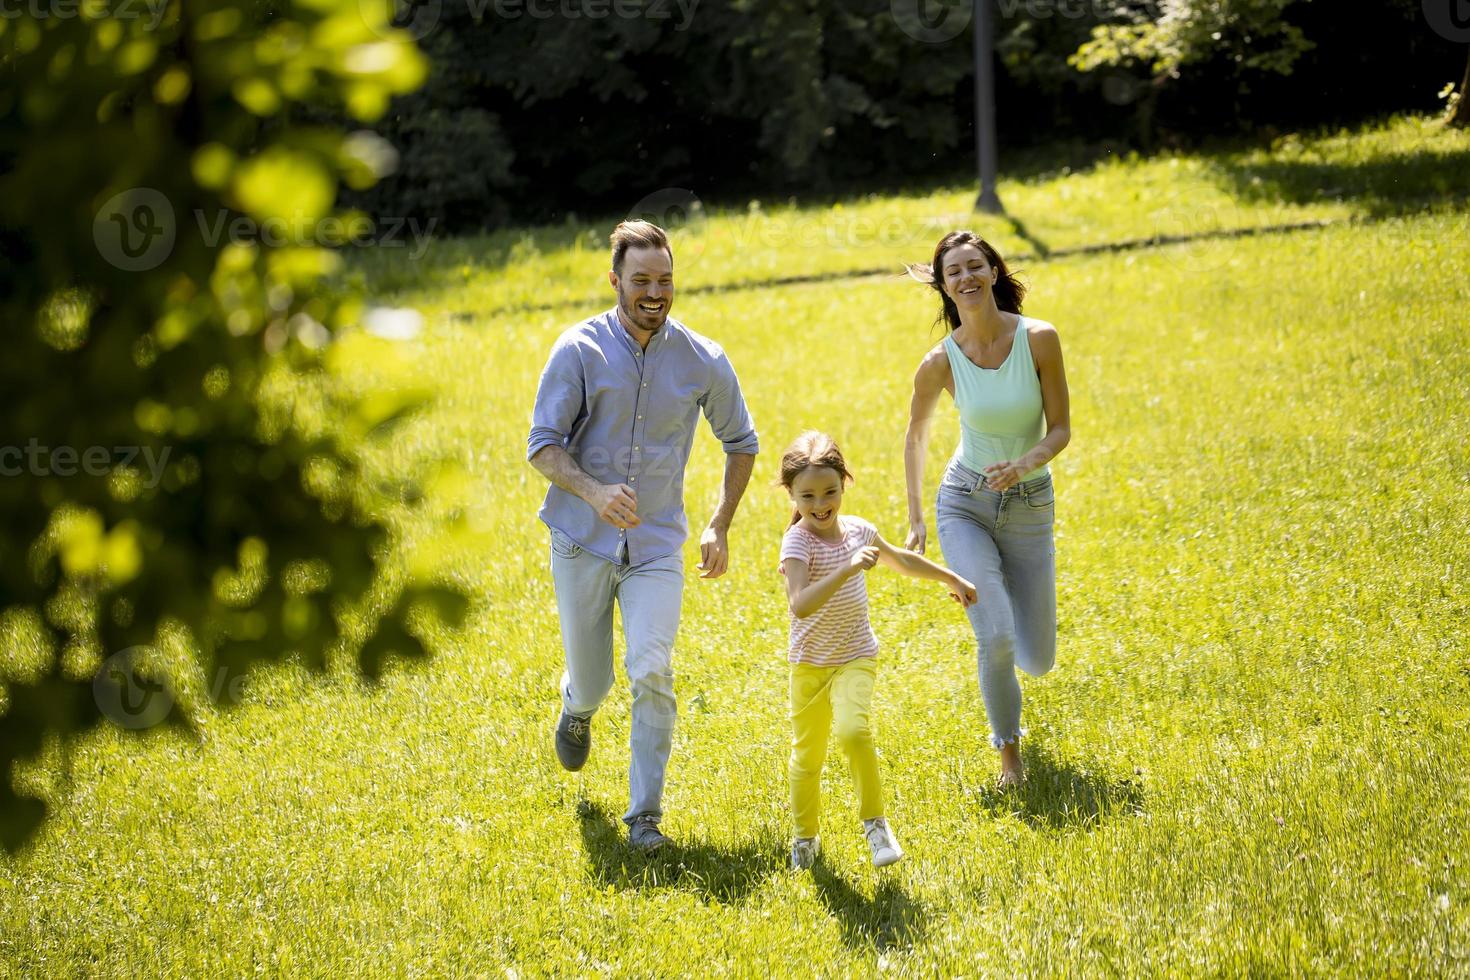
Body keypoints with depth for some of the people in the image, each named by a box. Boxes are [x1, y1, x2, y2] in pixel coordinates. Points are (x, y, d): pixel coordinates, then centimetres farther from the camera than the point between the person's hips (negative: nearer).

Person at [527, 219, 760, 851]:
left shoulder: (703, 361, -1)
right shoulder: (580, 350, -8)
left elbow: (741, 443, 14)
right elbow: (543, 444, -11)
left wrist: (720, 526, 7)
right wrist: (594, 492, -29)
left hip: (657, 545, 0)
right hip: (582, 540, 0)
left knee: (652, 672, -18)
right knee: (591, 682, 10)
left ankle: (645, 815, -8)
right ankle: (577, 708, 49)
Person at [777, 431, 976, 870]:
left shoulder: (858, 530, 0)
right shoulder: (797, 541, -17)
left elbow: (900, 559, 22)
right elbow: (800, 604, -34)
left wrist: (951, 578, 34)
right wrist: (847, 569, -42)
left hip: (855, 657, 2)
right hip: (809, 663, -2)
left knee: (853, 730, -24)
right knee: (807, 755, 9)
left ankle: (874, 821, -8)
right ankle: (806, 837, 31)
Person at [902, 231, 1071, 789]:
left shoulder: (1039, 340, -14)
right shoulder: (941, 363, -11)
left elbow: (1061, 429, -7)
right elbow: (916, 436, 7)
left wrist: (1025, 463, -27)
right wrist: (914, 519, 9)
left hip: (1029, 507, 1)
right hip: (964, 505, -1)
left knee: (1036, 662, 6)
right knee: (996, 638, -21)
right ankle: (1008, 750, 4)